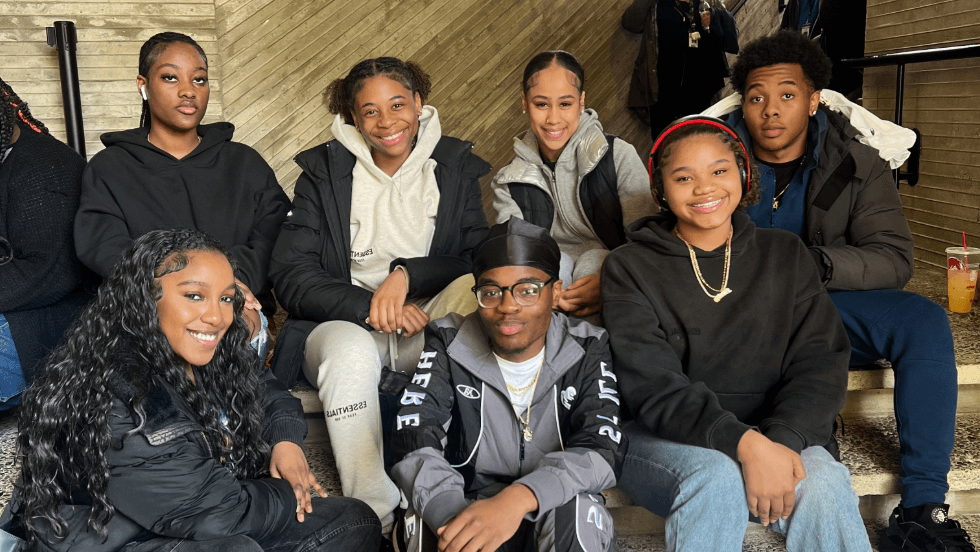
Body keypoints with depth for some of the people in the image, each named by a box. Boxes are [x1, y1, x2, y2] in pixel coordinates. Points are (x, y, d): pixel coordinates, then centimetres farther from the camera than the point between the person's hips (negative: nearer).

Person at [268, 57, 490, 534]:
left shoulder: (454, 167, 8)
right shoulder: (324, 170, 5)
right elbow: (289, 275, -3)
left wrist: (407, 273, -16)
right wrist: (369, 307, -17)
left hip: (428, 329, 1)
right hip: (344, 324, -1)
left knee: (475, 289, -31)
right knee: (350, 350, -37)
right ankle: (376, 517, -28)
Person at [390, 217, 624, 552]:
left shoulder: (585, 350, 0)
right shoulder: (448, 345, 1)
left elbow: (601, 449, -15)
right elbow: (414, 443, -13)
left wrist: (519, 499, -35)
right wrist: (452, 515, -35)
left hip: (553, 512, 0)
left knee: (576, 512, -33)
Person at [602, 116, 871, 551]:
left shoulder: (785, 255, 10)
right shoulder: (629, 268, 0)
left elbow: (820, 363, 0)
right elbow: (652, 385, -12)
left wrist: (782, 438, -20)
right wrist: (745, 443, -26)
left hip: (778, 431, 2)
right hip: (665, 439, -2)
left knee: (822, 486, -29)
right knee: (717, 478, -34)